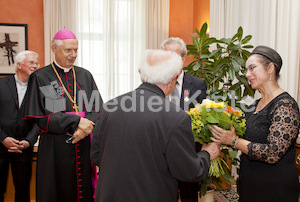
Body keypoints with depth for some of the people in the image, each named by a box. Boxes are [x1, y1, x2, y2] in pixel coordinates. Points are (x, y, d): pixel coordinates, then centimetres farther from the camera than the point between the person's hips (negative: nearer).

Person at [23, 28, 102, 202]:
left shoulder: (85, 75, 10)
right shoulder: (41, 77, -2)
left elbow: (98, 108, 4)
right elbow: (42, 116, -10)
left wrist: (86, 126, -15)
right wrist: (76, 121, -17)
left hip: (84, 144, 3)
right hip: (55, 147, -3)